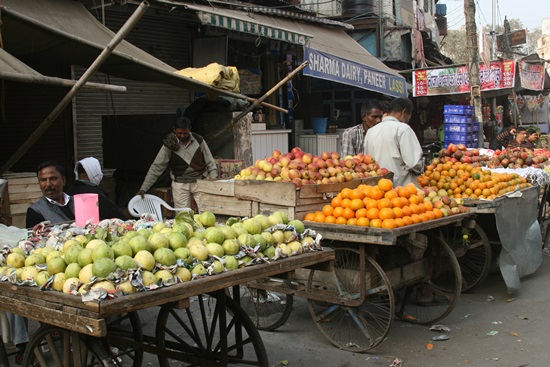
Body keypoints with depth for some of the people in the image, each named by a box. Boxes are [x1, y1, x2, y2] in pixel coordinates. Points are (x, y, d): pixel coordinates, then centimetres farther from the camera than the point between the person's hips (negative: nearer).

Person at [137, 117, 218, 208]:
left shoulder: (199, 140, -2)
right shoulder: (169, 145, -5)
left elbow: (210, 163, 4)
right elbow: (156, 167, -5)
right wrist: (144, 188, -11)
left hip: (200, 181, 1)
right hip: (180, 184, -1)